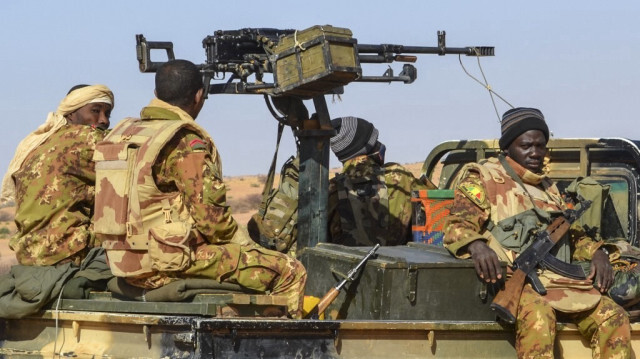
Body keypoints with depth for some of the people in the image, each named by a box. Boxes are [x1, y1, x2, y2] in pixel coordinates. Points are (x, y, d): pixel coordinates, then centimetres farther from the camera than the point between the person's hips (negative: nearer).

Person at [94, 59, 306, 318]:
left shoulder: (122, 133, 11)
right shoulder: (188, 143, -14)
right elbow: (211, 216, -18)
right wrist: (246, 246, 2)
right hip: (171, 264, -9)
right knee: (290, 273, -5)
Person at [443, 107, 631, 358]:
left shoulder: (549, 189, 29)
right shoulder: (482, 179, 8)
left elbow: (572, 235, 33)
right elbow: (457, 226, -3)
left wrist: (596, 253, 10)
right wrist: (477, 246, -27)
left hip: (560, 281, 7)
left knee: (613, 318, -15)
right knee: (537, 315, -39)